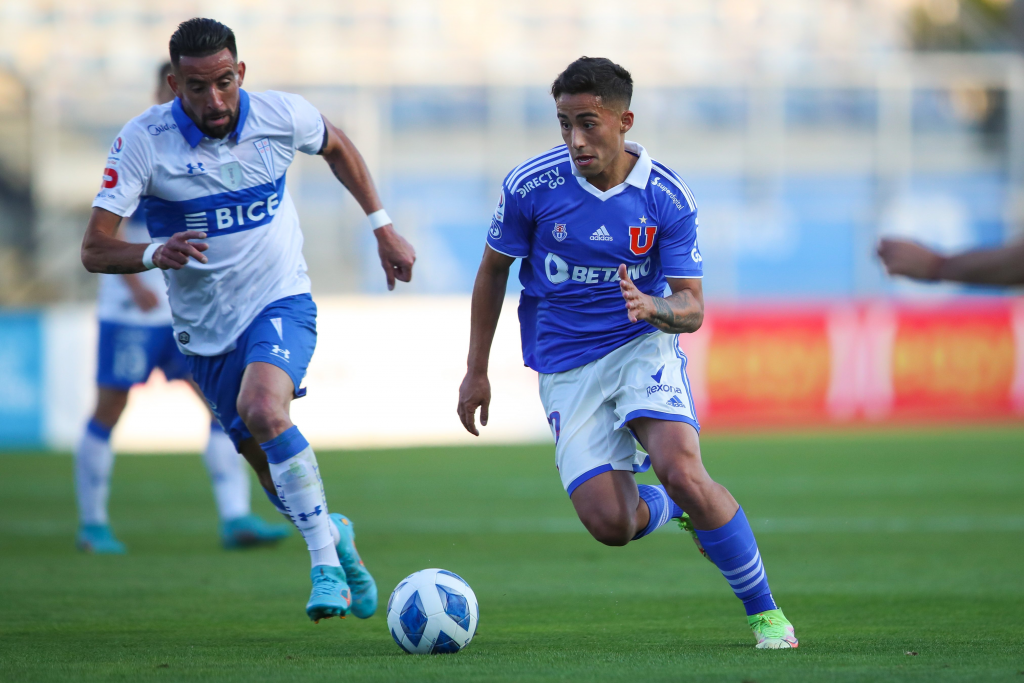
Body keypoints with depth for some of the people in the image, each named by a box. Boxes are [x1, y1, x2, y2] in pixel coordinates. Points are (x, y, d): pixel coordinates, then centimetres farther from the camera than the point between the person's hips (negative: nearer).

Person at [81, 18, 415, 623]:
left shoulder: (280, 115, -11)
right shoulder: (144, 141, -16)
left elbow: (337, 147, 14)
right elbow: (95, 249, -17)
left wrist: (383, 227, 12)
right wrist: (155, 254, -37)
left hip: (282, 302, -2)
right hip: (206, 329, 2)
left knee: (263, 409, -31)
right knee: (266, 462, 8)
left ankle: (326, 562, -21)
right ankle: (335, 534, 41)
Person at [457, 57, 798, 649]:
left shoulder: (667, 196, -10)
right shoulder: (531, 185, -10)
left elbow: (692, 307, -7)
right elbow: (494, 269, 6)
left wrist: (653, 307, -31)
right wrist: (477, 371, 9)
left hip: (643, 345, -1)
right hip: (565, 365, 1)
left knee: (681, 472, -27)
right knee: (610, 524, -13)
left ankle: (765, 613, -9)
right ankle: (676, 508, 25)